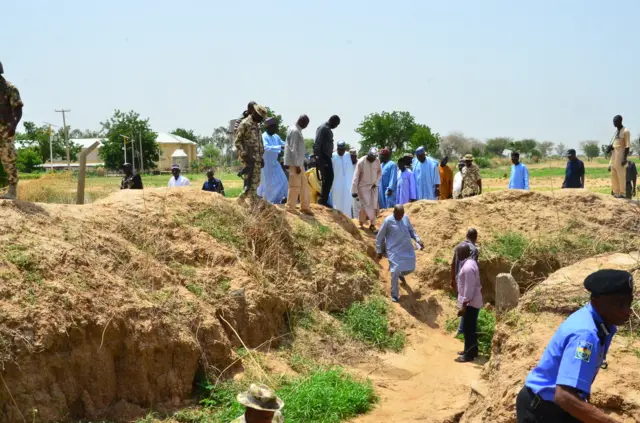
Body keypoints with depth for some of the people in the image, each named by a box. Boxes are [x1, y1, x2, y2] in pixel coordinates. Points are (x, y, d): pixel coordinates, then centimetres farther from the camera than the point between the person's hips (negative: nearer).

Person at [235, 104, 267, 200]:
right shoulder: (244, 124, -9)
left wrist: (262, 157, 17)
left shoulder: (256, 125, 18)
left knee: (256, 181, 8)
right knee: (249, 183, -12)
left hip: (257, 158, 8)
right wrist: (244, 156, -19)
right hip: (248, 159, -8)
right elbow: (237, 141, -12)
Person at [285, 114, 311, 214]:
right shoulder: (295, 131, -17)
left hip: (299, 163, 10)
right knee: (295, 185, -4)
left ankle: (305, 207, 19)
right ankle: (290, 208, 2)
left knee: (304, 185, 13)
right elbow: (293, 149, -21)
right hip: (295, 163, -10)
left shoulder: (296, 130, 15)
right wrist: (297, 165, -21)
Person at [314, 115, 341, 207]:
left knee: (329, 178, 10)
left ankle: (324, 200, 15)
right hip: (323, 157, -10)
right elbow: (317, 144, -18)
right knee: (327, 179, -8)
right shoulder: (323, 128, -12)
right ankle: (323, 200, -4)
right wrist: (319, 157, -22)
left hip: (327, 157, 10)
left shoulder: (328, 129, 17)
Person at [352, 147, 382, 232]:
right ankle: (361, 223, 13)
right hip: (363, 187, -3)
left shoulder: (377, 161, -9)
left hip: (373, 187, 4)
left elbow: (380, 172, 7)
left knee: (374, 206, 2)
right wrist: (354, 191, -17)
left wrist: (376, 183, -5)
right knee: (365, 205, -6)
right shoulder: (361, 162, -19)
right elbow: (356, 177, -16)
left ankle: (372, 225, 13)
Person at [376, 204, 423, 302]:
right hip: (394, 250, -5)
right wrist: (379, 251, -4)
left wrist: (418, 240, -1)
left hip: (407, 249, 5)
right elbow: (380, 237, -5)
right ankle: (394, 295, 7)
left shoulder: (406, 218, 1)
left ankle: (401, 274, 51)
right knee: (395, 272, -10)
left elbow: (411, 231, 16)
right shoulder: (388, 221, -14)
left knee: (410, 268, 14)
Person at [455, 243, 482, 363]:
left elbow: (469, 289, -25)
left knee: (468, 329, -1)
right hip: (472, 302, 10)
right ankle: (471, 350, 31)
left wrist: (463, 305, -22)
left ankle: (469, 355, 7)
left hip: (470, 303, -10)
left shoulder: (468, 267, -25)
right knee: (470, 328, 19)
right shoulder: (470, 262, 8)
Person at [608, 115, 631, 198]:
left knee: (621, 175, -8)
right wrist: (610, 147, 3)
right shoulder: (616, 131, 15)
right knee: (613, 174, 9)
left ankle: (622, 193, -5)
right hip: (614, 154, 9)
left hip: (621, 154, -9)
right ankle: (616, 192, 16)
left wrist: (625, 158, -20)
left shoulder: (625, 131, -10)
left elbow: (627, 146, -14)